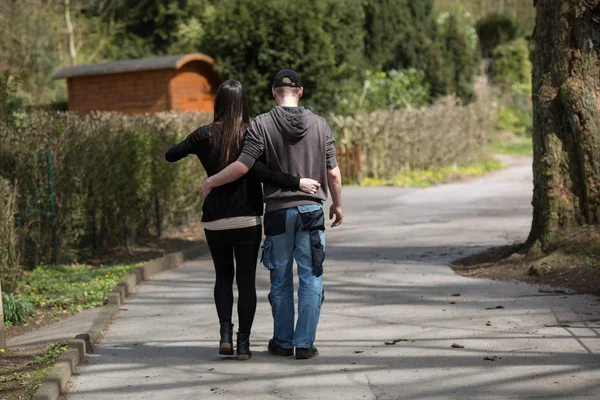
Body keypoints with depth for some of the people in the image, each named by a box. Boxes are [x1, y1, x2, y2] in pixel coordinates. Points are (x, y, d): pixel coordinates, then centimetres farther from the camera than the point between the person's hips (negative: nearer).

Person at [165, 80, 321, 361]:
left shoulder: (205, 135, -1)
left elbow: (170, 155, 4)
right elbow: (259, 170, -22)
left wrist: (191, 145, 22)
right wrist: (297, 182, -21)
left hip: (215, 221, 2)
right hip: (247, 220, -2)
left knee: (223, 277, 17)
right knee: (246, 281, 6)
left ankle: (225, 333, 1)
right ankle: (243, 342, 3)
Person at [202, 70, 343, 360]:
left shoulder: (262, 125, -6)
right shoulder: (320, 125, 0)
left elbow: (242, 166, -15)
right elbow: (333, 173, 1)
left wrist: (211, 182, -1)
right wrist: (337, 204, 16)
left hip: (278, 211, 0)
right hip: (311, 209, 1)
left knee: (281, 280, 11)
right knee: (310, 279, 5)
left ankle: (283, 342, 18)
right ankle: (305, 343, 4)